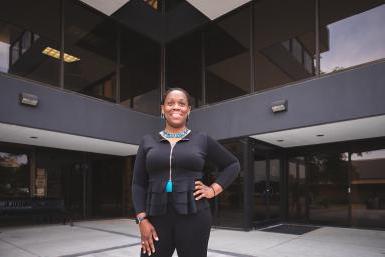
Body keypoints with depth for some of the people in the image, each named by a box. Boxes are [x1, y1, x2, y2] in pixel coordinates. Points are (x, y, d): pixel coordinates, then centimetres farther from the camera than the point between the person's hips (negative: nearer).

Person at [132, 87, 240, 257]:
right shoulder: (147, 141, 8)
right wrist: (142, 220, -4)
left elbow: (232, 165, 14)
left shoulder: (202, 139, 4)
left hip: (193, 217, -1)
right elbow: (138, 184, 6)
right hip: (157, 218, 1)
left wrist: (213, 189, 2)